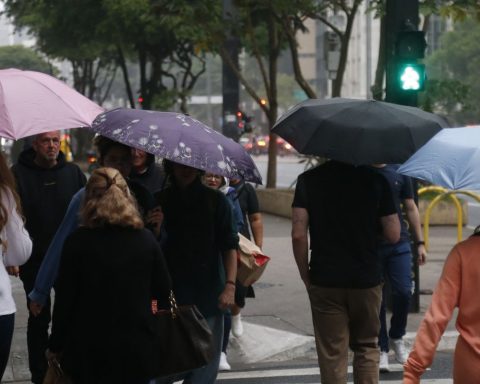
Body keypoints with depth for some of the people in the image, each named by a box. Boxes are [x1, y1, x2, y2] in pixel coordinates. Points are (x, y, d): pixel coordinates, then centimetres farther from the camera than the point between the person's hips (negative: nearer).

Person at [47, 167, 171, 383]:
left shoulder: (78, 241, -9)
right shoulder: (146, 239, -2)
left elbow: (64, 298, -7)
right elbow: (163, 291, 5)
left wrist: (56, 346, 3)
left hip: (89, 349, -2)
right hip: (137, 348, 2)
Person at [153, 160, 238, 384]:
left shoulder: (215, 200, 4)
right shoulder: (159, 201, 7)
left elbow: (229, 246, 1)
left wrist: (230, 285, -7)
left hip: (207, 297, -1)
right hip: (170, 295, 1)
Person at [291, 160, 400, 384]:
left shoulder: (308, 180, -4)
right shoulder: (376, 180, -3)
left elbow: (298, 235, -10)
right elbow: (393, 235, -4)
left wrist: (305, 275, 2)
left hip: (325, 281, 0)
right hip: (367, 280, 1)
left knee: (332, 355, 6)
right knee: (367, 348, 16)